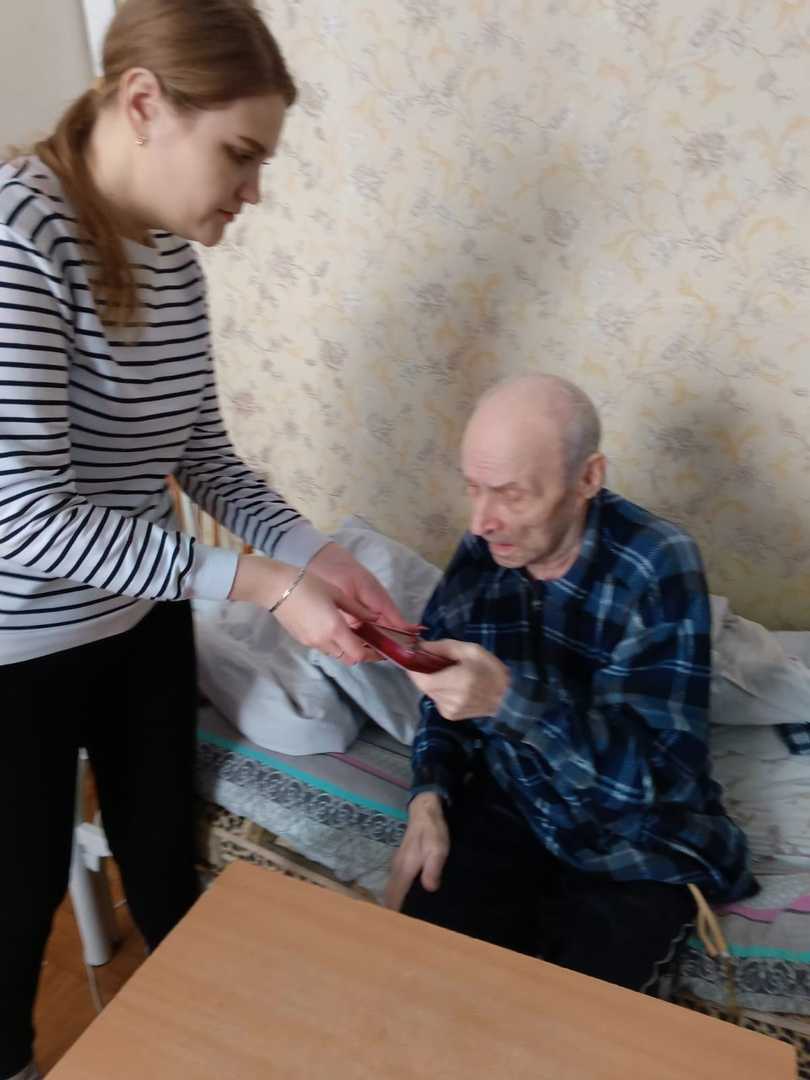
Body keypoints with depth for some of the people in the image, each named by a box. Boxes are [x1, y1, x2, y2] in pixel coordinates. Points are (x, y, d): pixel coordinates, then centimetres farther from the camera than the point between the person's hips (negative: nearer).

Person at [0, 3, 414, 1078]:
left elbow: (202, 454, 2)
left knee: (166, 854, 24)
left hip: (142, 623, 6)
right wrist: (257, 583, -29)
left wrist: (312, 554, -10)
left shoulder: (173, 253, -2)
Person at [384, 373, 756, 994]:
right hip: (508, 807, 4)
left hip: (637, 845, -3)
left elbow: (665, 773, -26)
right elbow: (445, 702, 4)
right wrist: (429, 799, -13)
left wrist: (510, 700, -40)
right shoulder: (481, 554, -6)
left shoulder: (658, 567, -21)